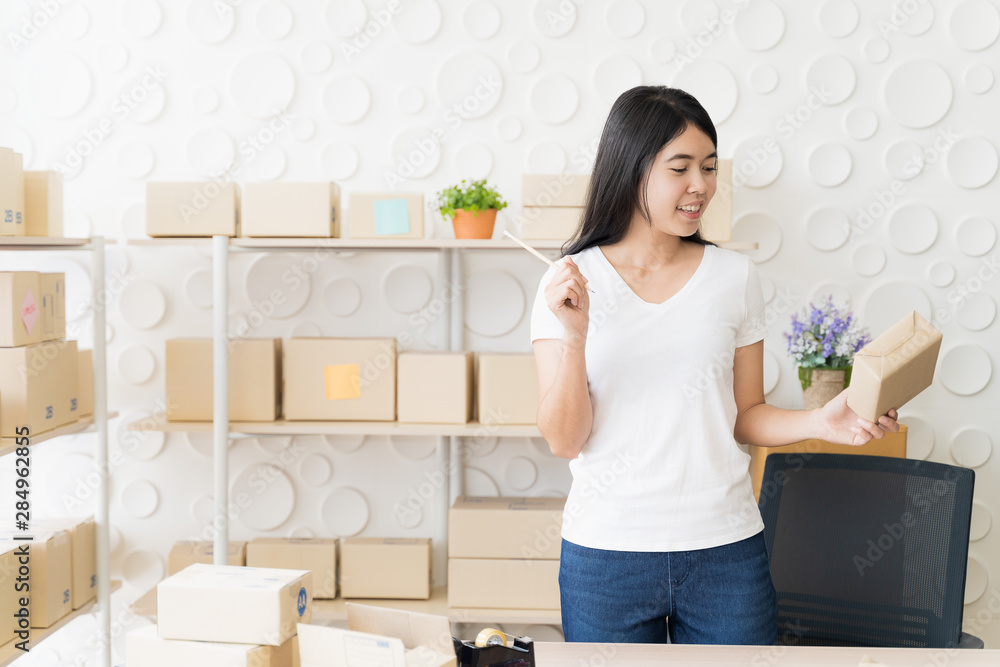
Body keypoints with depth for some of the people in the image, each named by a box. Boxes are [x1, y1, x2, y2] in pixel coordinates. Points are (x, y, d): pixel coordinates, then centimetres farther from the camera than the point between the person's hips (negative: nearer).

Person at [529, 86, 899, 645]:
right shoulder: (571, 283, -2)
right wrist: (573, 335, -18)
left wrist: (818, 422, -9)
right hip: (606, 551, -1)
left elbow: (745, 416, 8)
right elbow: (564, 440, -6)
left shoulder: (735, 277, 3)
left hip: (726, 550, 2)